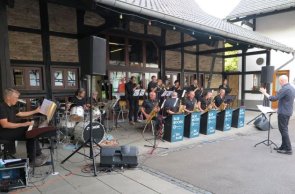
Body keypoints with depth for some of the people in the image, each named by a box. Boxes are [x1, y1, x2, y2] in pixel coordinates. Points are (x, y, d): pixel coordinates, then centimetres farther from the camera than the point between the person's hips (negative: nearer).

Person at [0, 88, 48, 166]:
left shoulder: (11, 107, 11)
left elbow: (21, 114, 27)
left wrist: (35, 111, 30)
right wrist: (22, 124, -29)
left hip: (12, 129, 9)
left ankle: (38, 155, 1)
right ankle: (32, 159, -8)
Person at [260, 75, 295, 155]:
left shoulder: (284, 89, -20)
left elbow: (274, 98, -21)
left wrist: (265, 93, -11)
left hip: (283, 112, -10)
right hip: (288, 111, 10)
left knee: (283, 130, -4)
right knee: (284, 130, 15)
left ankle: (288, 149, 0)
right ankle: (283, 147, 22)